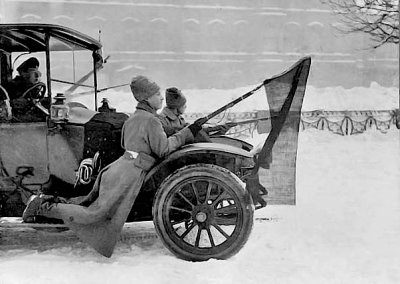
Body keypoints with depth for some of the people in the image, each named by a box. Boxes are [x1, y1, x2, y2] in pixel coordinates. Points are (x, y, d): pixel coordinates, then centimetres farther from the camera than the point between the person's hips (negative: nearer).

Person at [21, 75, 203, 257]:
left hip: (116, 169, 9)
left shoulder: (132, 118, 17)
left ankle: (48, 201, 9)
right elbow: (163, 149, -11)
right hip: (128, 176, -9)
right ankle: (43, 208, -7)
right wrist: (187, 132, -4)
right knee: (95, 215, -7)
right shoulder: (150, 120, -12)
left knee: (90, 202, 17)